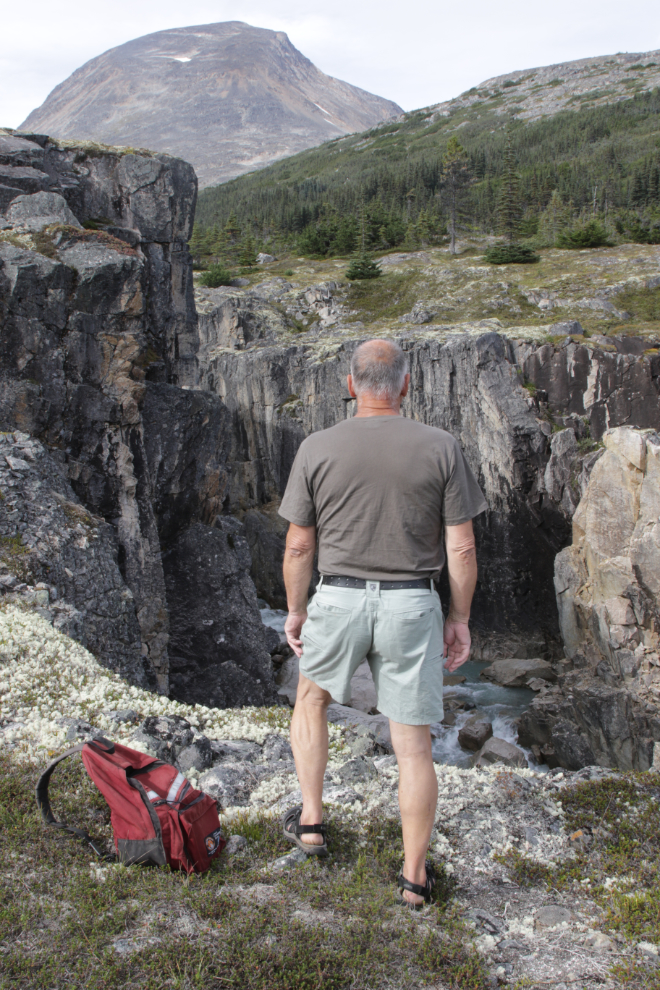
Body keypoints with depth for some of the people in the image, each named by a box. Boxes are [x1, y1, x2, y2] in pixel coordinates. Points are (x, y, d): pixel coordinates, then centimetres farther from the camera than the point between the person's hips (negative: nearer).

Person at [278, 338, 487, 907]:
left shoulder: (317, 449, -5)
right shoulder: (442, 449, -6)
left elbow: (299, 546, -1)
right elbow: (462, 548, -5)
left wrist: (295, 610, 12)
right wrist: (460, 618, 6)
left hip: (338, 602, 1)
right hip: (412, 606, 0)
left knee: (311, 699, 29)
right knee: (413, 745, 9)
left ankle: (311, 822, 31)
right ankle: (414, 877, 17)